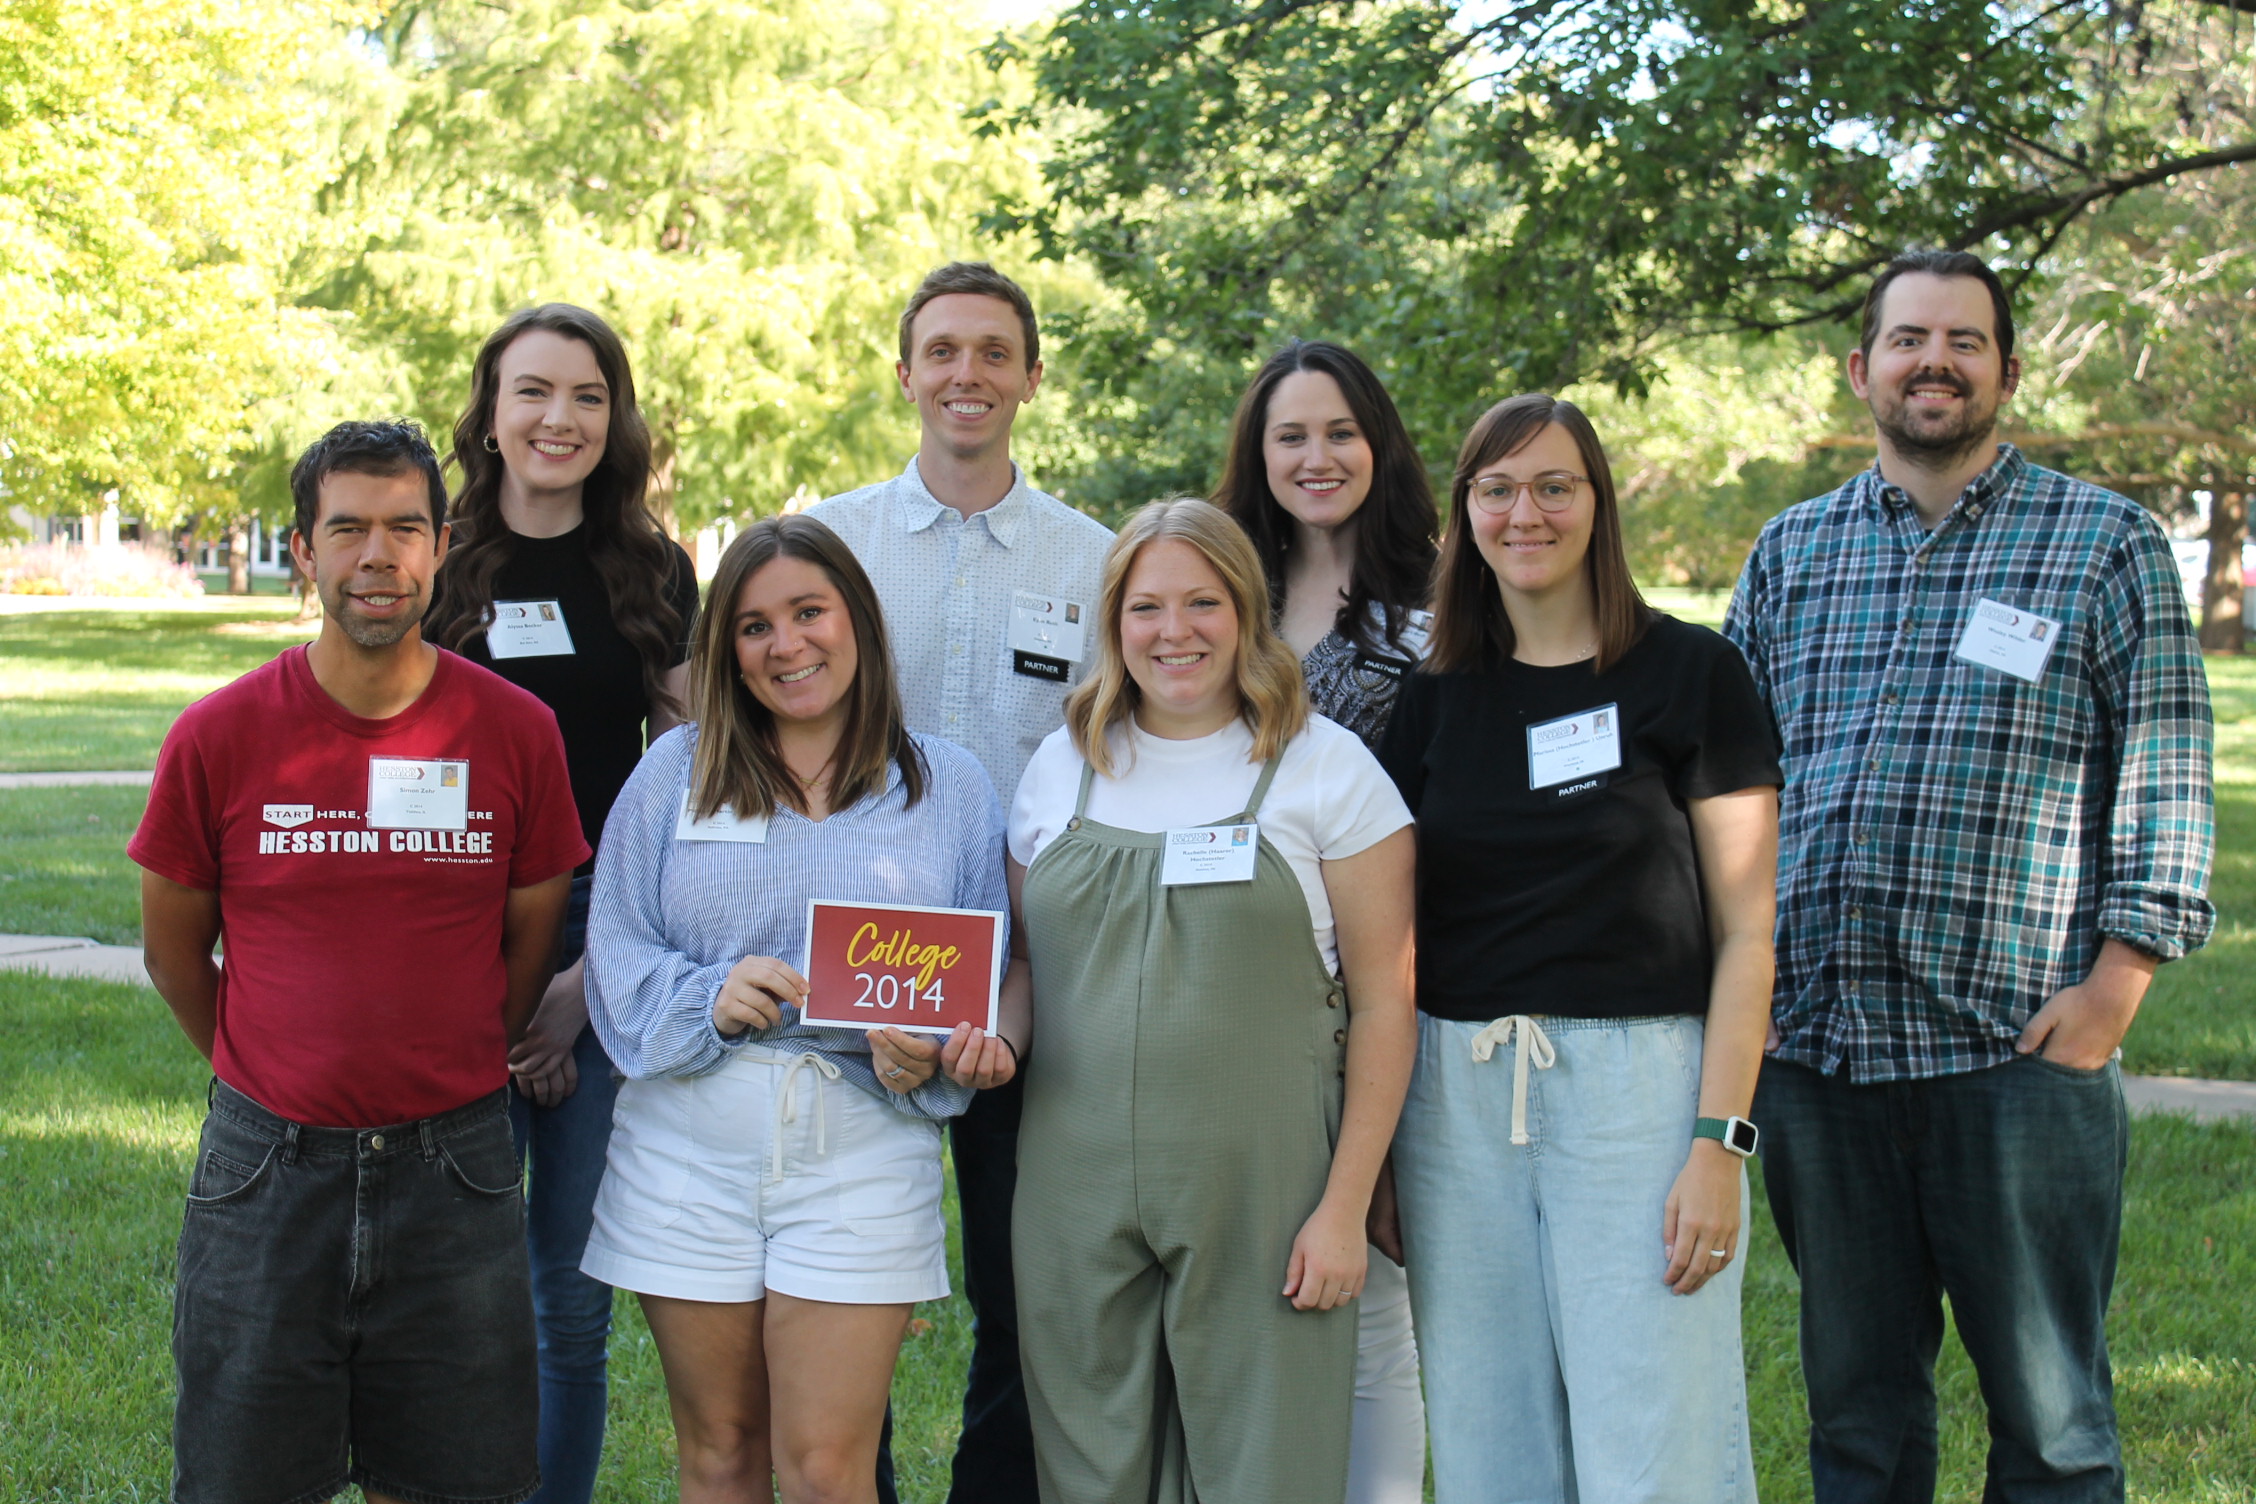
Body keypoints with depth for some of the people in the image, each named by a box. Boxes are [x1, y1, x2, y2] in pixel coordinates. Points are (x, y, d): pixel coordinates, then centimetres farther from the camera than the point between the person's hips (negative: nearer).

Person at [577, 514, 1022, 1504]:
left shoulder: (949, 787, 7)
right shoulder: (677, 771, 8)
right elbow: (616, 957, 5)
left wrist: (927, 1059, -14)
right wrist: (710, 997, -15)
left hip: (864, 1151, -1)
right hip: (690, 1149, 1)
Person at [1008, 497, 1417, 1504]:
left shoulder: (1325, 768, 0)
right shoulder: (1060, 768, 11)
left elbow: (1384, 1000, -2)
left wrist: (1346, 1205, -8)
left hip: (1259, 1195, -3)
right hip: (1077, 1195, 3)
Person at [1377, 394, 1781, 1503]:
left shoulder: (1689, 674, -1)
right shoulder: (1436, 698, 10)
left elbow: (1744, 933, -3)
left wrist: (1719, 1143, -11)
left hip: (1636, 1080, -4)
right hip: (1458, 1096, 4)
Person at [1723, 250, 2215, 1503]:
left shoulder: (2106, 543, 4)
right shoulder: (1791, 552, 14)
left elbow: (2163, 775, 0)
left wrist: (2114, 987, -9)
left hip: (2021, 1044, -3)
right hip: (1816, 1050, 3)